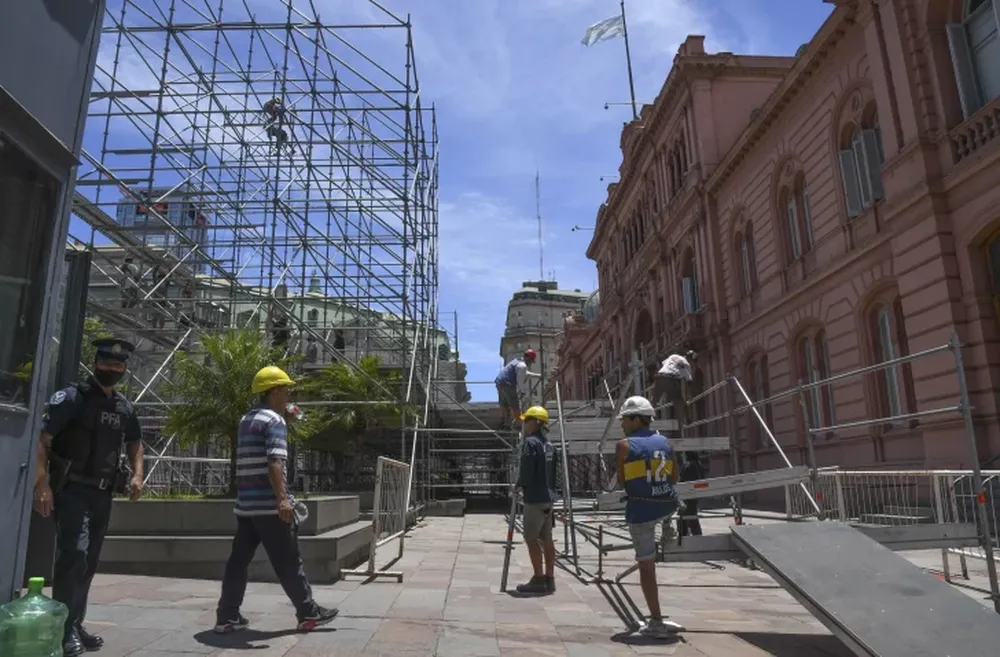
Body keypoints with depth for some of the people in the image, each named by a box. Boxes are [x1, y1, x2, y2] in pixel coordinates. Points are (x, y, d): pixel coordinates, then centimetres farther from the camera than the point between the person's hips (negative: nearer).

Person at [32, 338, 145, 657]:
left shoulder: (125, 408, 9)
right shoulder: (72, 397, -9)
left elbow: (134, 442, 23)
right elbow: (42, 439, -14)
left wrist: (137, 475, 7)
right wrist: (42, 484, -23)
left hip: (102, 493, 6)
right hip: (71, 489, -6)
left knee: (89, 561, 11)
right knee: (74, 553, -16)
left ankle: (75, 625, 22)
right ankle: (64, 628, -6)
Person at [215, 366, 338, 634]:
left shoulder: (247, 419, 16)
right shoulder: (274, 420, -12)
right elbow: (274, 462, -24)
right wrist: (282, 498, -30)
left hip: (246, 503, 8)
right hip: (270, 504, -8)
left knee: (239, 560, 11)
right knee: (288, 562, 1)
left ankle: (227, 616, 15)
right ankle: (308, 613, 10)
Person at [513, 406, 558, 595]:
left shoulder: (531, 442, -15)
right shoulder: (549, 445, 13)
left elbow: (526, 471, -19)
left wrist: (519, 485, -3)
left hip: (535, 498, -9)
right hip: (548, 496, 9)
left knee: (531, 538, -1)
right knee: (546, 538, 11)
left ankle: (539, 579, 1)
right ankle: (549, 579, 15)